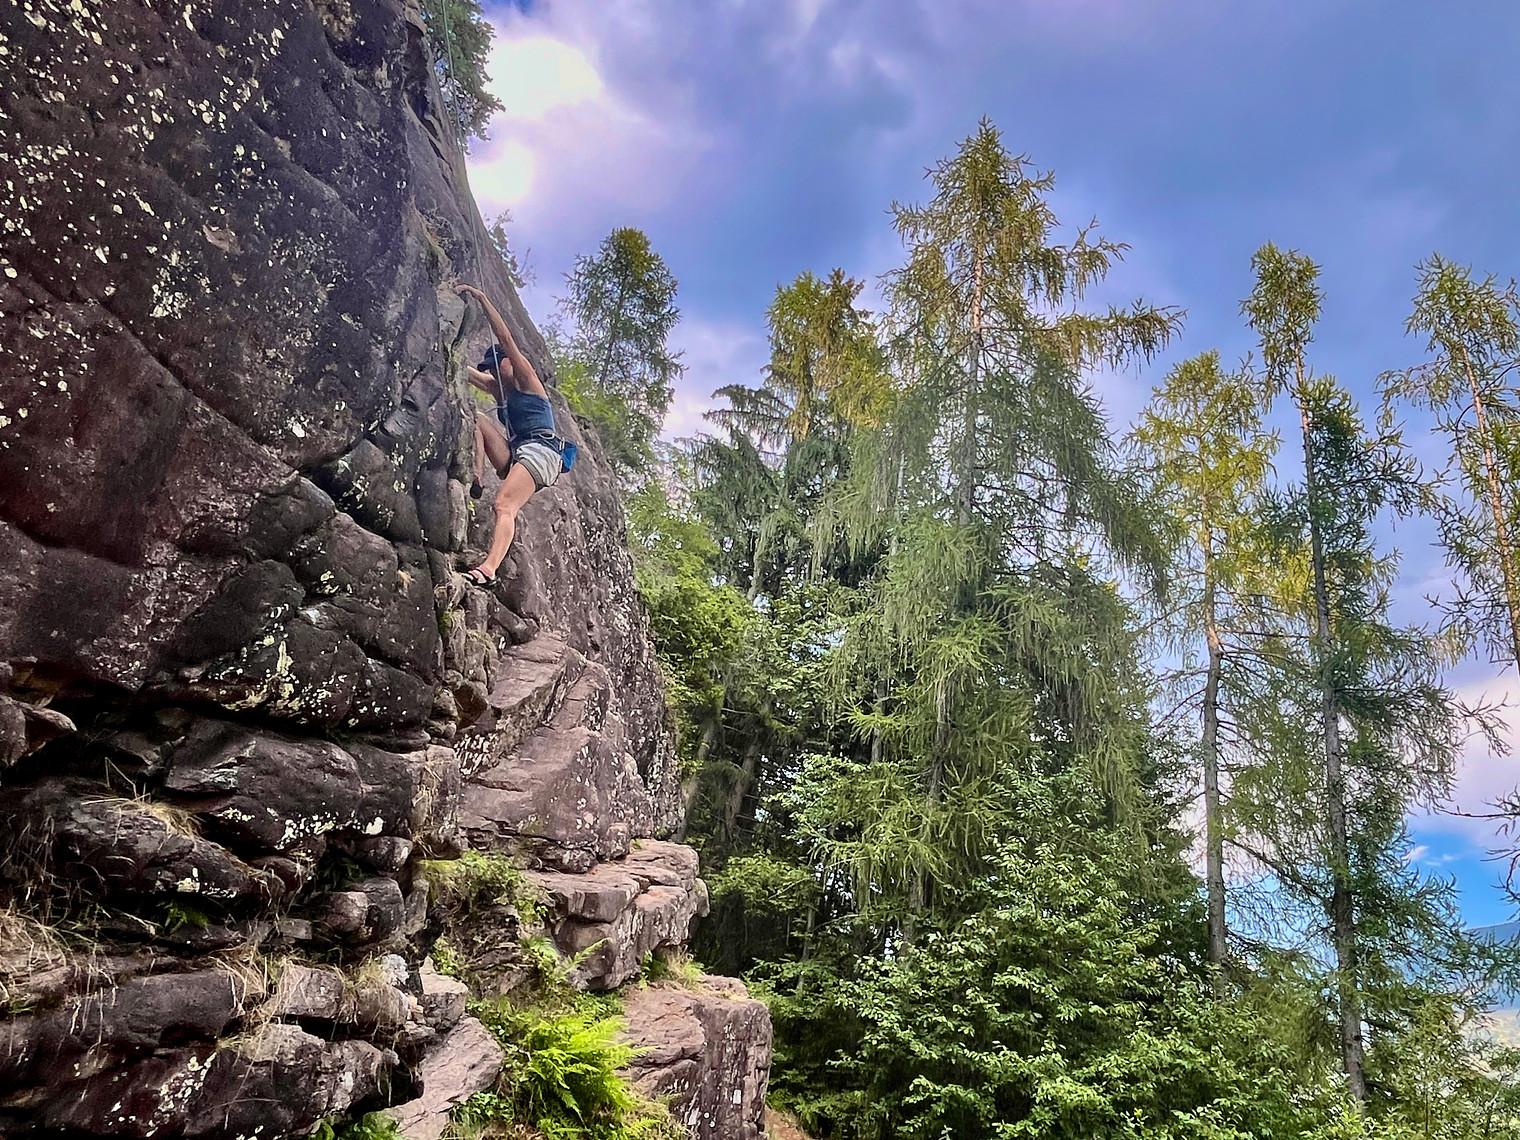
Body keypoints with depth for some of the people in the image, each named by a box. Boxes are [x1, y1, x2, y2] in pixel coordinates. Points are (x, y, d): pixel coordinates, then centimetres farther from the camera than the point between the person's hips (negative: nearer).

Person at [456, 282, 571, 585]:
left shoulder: (527, 380, 8)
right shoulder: (498, 388, 28)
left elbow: (505, 338, 0)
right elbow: (463, 370, 32)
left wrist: (481, 297, 1)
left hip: (540, 452, -8)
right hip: (516, 454, 8)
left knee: (504, 505, -30)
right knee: (477, 419, 3)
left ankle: (488, 568, -50)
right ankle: (475, 478, -17)